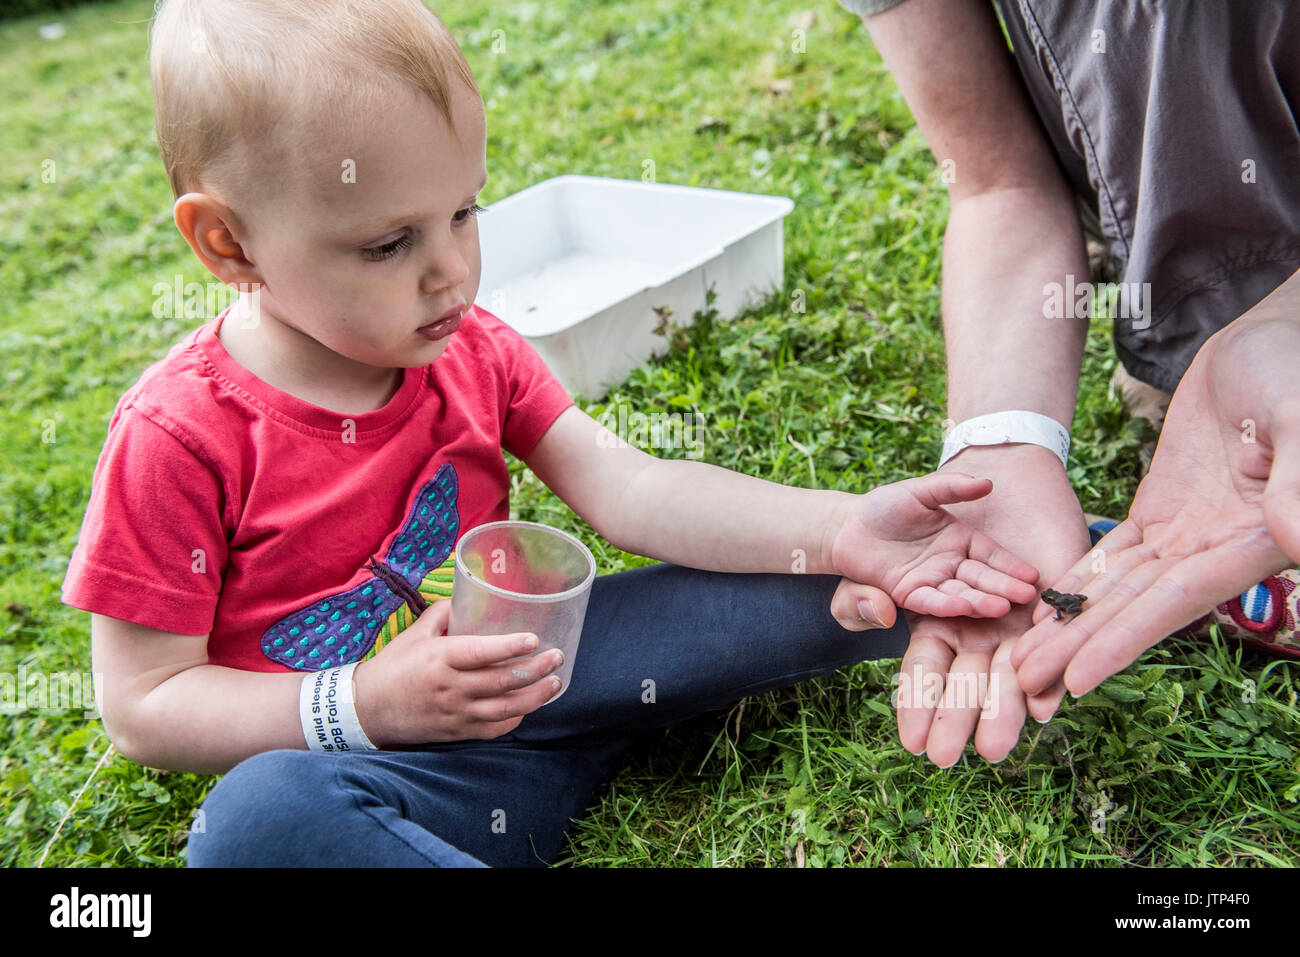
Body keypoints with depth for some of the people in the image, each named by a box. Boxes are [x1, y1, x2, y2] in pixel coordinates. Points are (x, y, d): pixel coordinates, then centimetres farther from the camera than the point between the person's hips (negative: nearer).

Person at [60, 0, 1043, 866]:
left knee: (832, 588, -13)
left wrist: (837, 532, -23)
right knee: (256, 817, -40)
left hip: (524, 675, 4)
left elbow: (627, 490, -9)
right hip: (394, 763, -3)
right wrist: (368, 705, -25)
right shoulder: (180, 437, -15)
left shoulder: (471, 346, 0)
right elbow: (143, 704, -10)